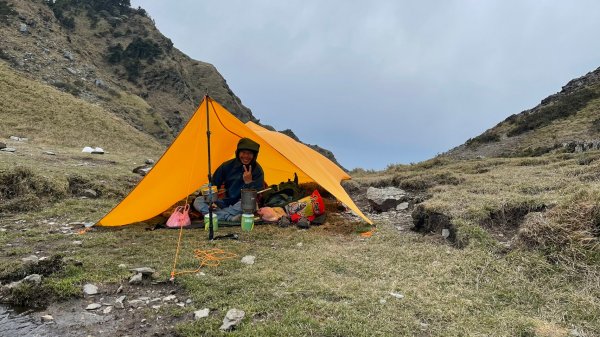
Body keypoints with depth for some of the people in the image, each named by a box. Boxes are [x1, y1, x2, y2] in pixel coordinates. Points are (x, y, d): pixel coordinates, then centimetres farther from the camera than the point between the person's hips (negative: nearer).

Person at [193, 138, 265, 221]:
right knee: (198, 201, -17)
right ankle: (231, 218, -33)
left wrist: (249, 182, -30)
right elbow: (213, 185, 5)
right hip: (225, 202, 4)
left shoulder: (257, 170, -10)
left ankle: (215, 214, -25)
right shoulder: (228, 166, -4)